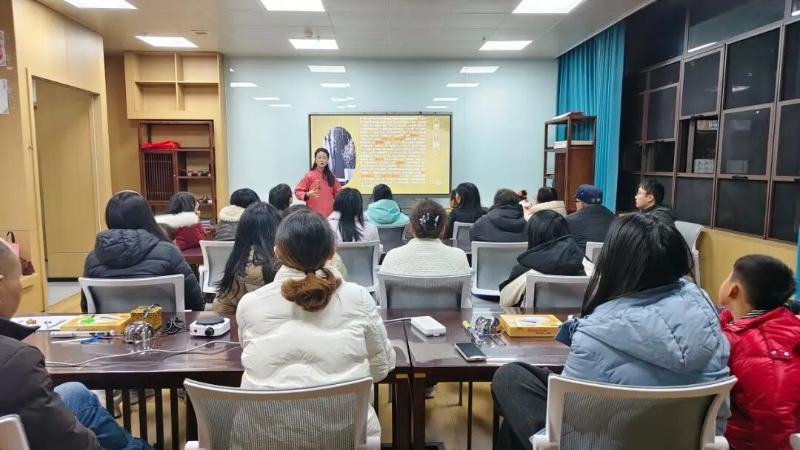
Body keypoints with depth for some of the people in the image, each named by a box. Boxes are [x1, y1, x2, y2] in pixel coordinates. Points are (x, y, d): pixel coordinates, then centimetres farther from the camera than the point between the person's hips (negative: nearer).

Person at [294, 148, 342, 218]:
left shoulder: (331, 176, 12)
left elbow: (338, 193, 19)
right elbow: (298, 191, 0)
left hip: (329, 213, 4)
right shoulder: (309, 175, 0)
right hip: (313, 214, -4)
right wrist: (307, 194, -18)